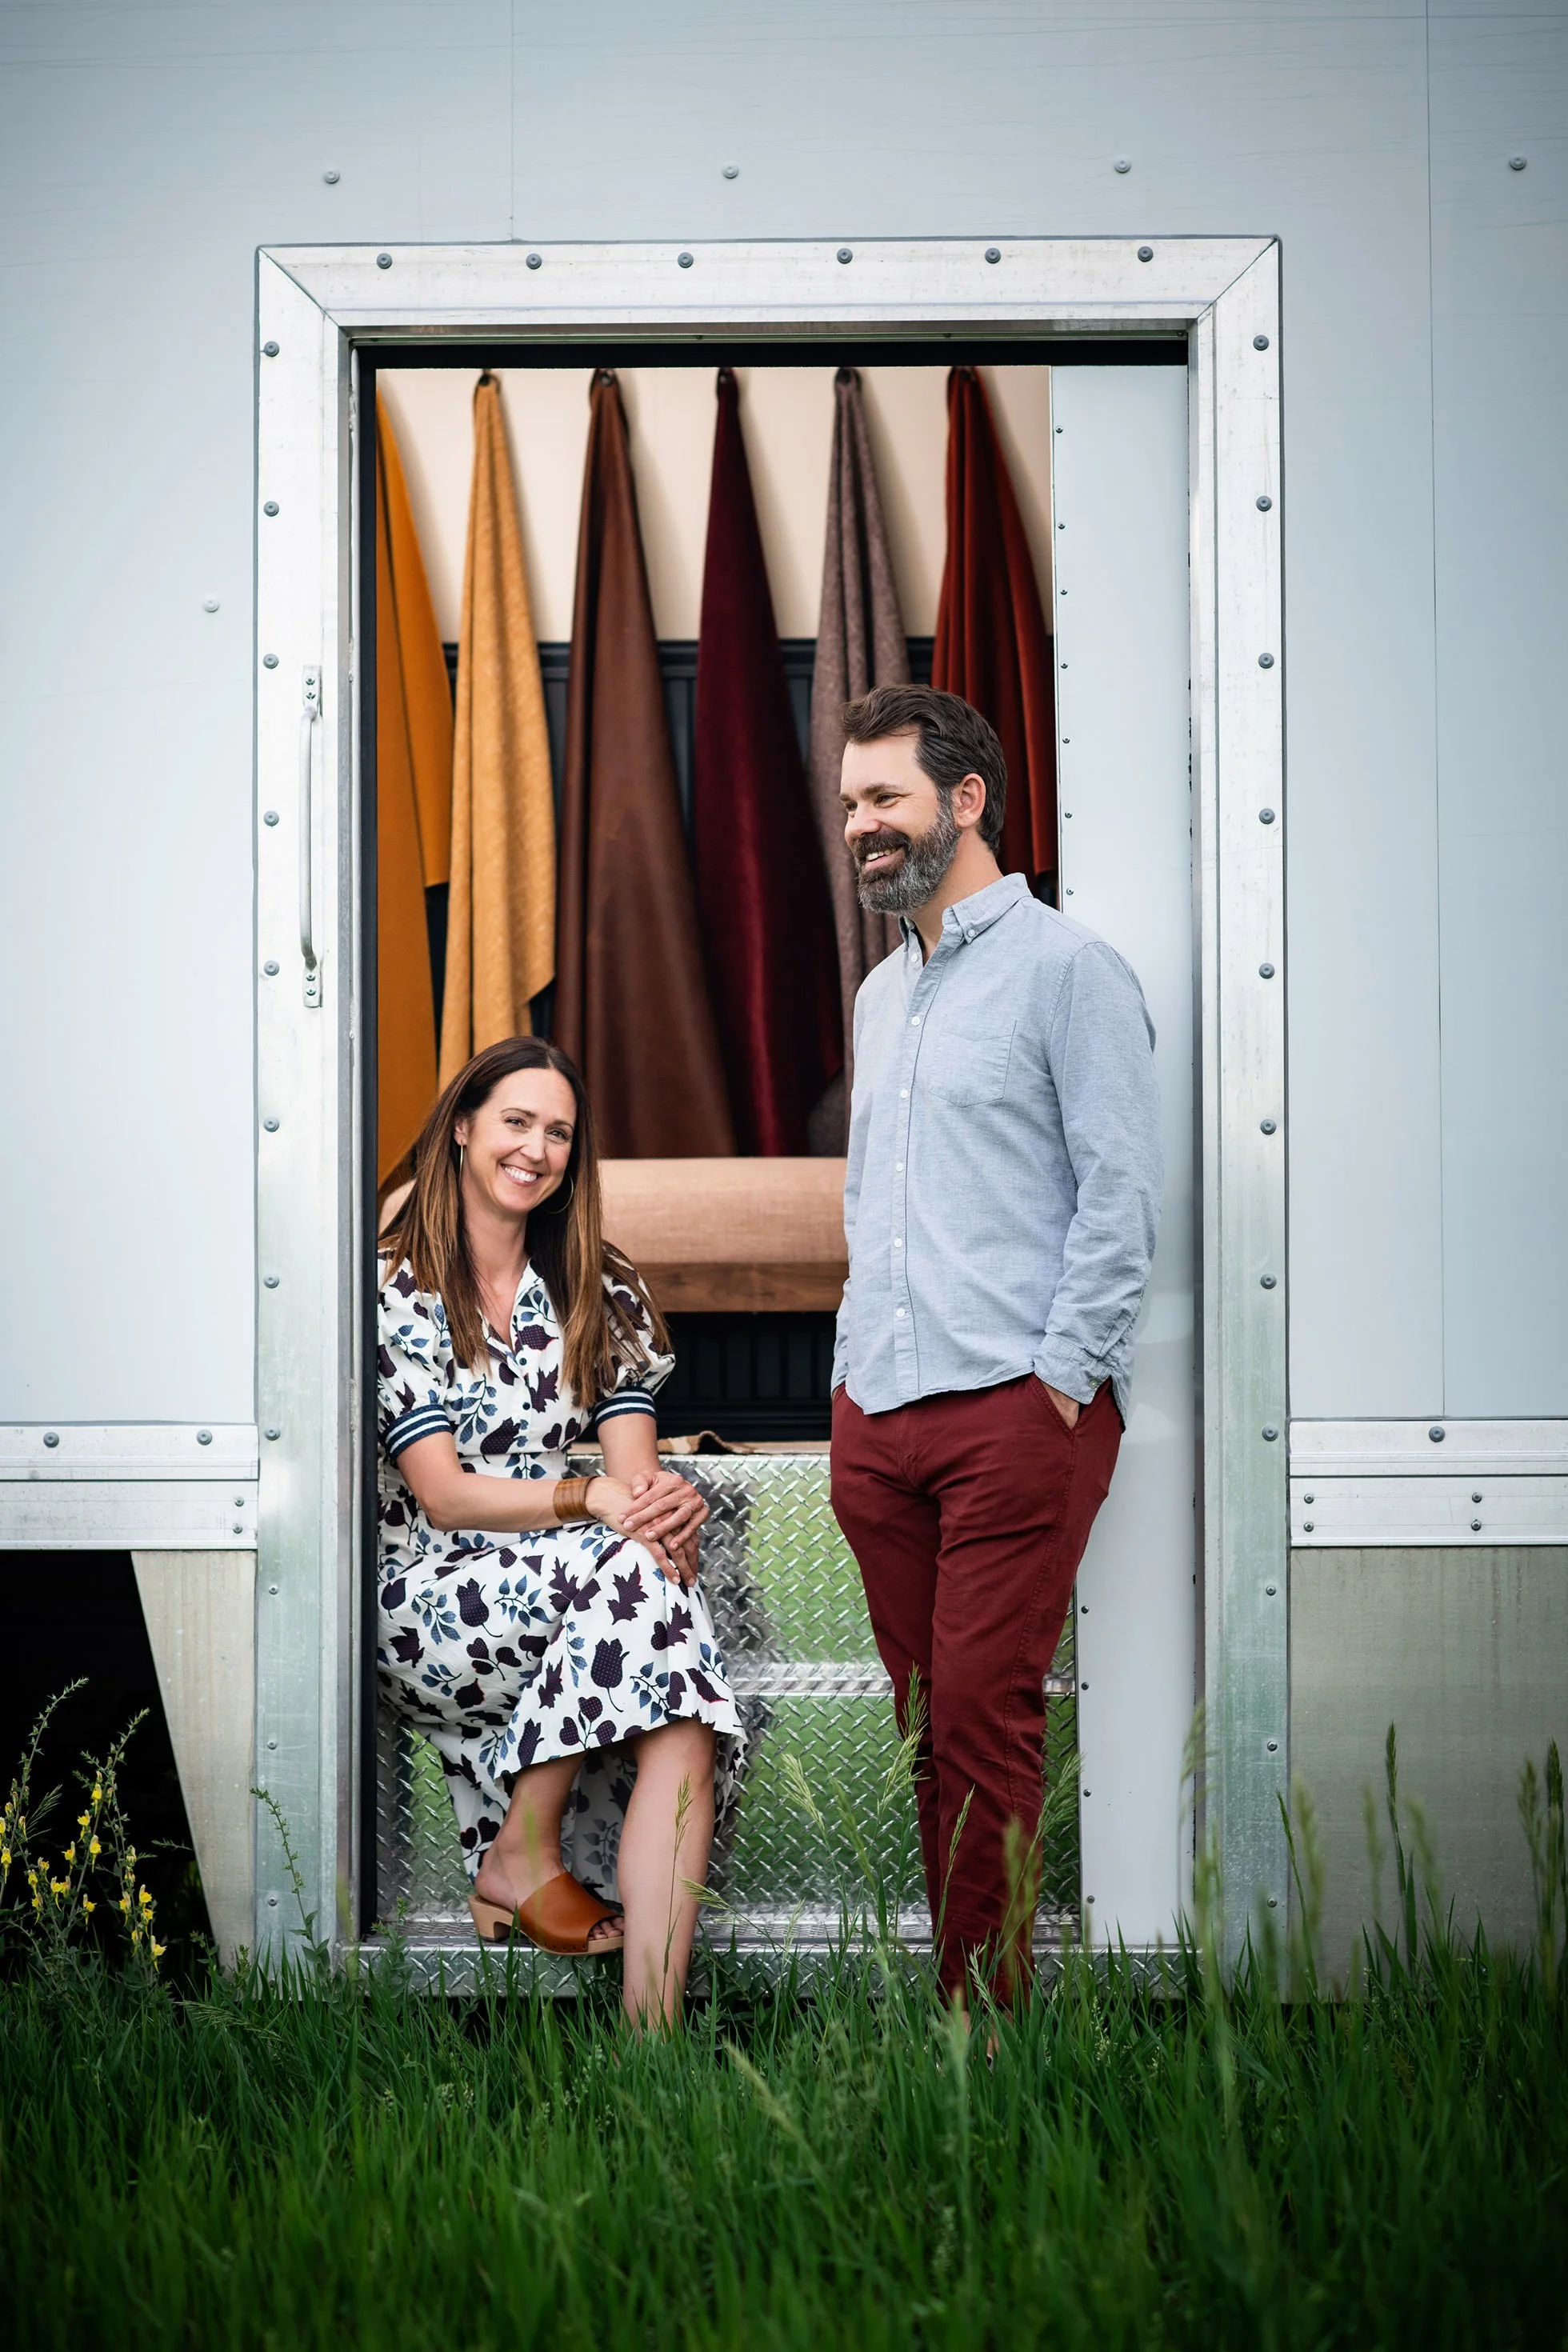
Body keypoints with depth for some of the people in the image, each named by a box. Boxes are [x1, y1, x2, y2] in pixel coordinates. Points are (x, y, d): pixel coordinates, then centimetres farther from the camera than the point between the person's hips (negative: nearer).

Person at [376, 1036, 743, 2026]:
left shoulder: (599, 1294, 14)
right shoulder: (399, 1294, -1)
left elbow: (635, 1472, 5)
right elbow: (443, 1497, -10)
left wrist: (665, 1500, -21)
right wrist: (590, 1499, -26)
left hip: (585, 1597, 4)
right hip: (427, 1604, -4)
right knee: (631, 1571, -33)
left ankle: (654, 2019, -40)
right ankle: (522, 1857, -21)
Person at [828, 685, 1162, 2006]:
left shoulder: (1066, 967, -2)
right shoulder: (880, 993, 21)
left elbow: (1123, 1192, -8)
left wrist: (1060, 1374, -12)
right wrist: (855, 1356, 17)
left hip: (1015, 1409, -7)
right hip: (875, 1411, 7)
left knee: (984, 1719, -8)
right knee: (924, 1714, 7)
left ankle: (990, 1998, -1)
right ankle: (941, 1976, 13)